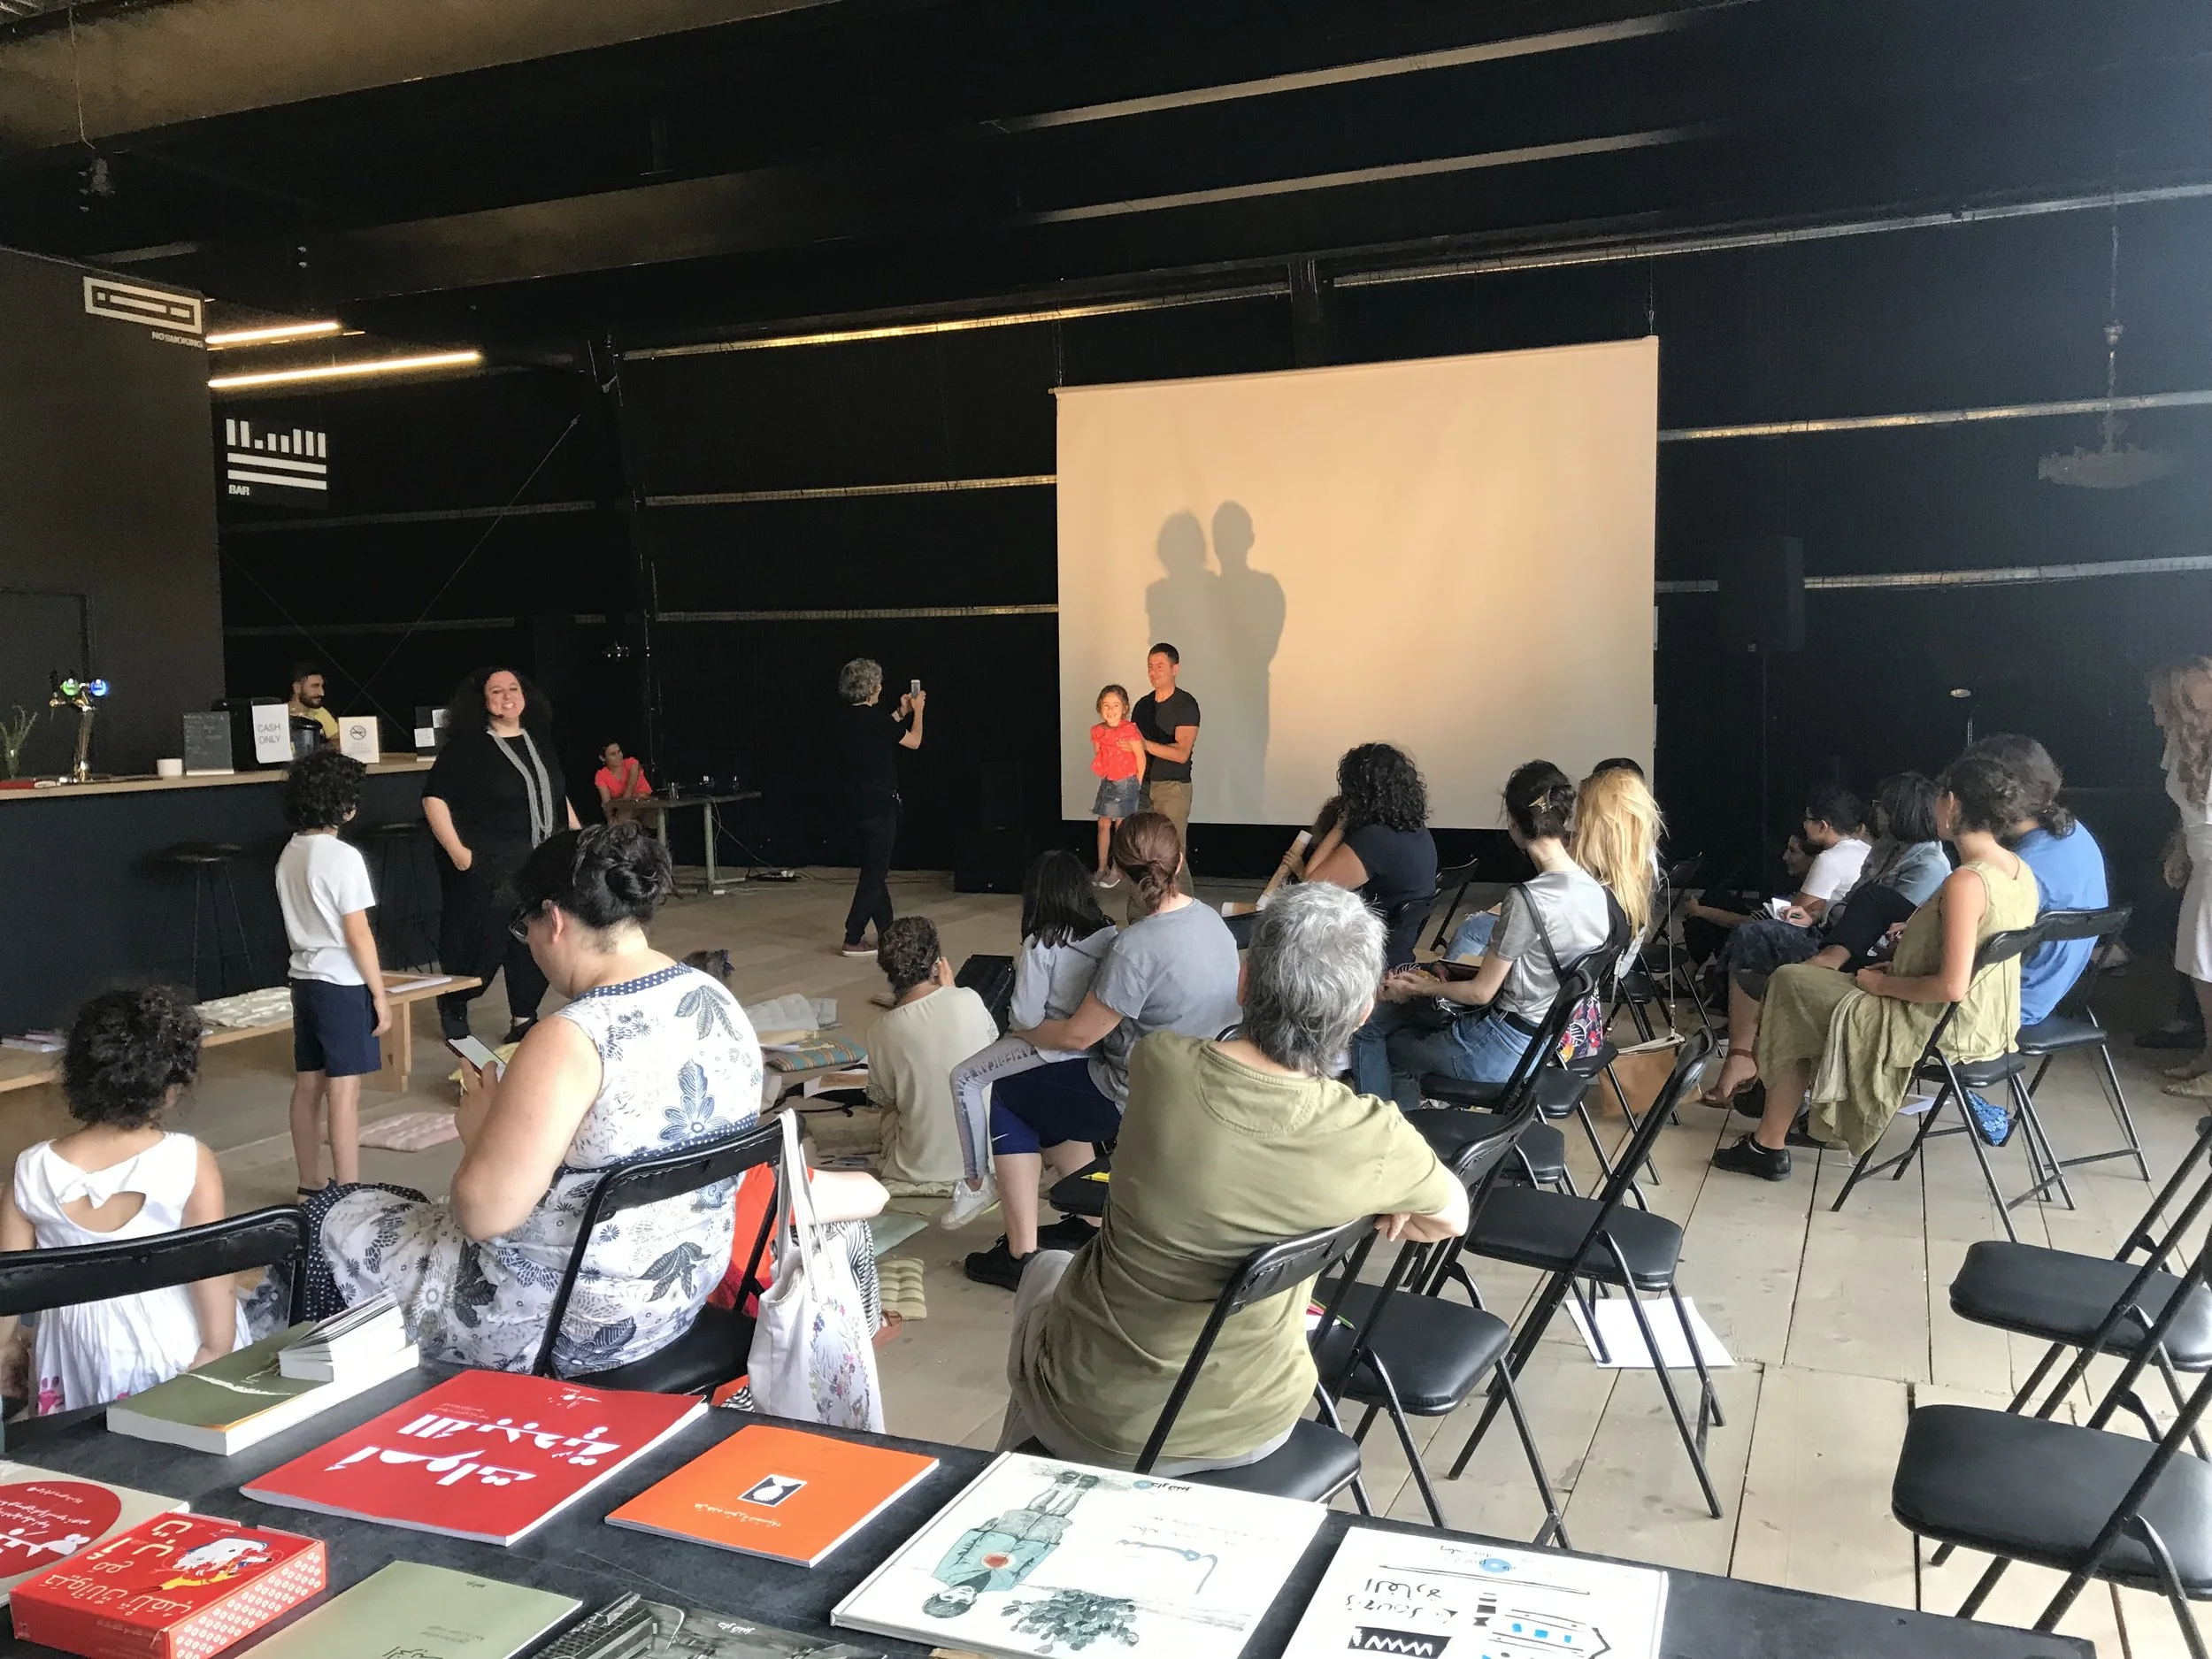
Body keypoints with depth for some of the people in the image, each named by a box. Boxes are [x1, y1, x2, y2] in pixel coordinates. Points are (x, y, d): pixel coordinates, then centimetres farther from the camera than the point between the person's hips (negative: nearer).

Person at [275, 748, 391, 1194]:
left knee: (307, 1086, 14)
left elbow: (298, 919, 13)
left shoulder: (290, 853, 7)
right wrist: (380, 994, -11)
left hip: (305, 978, 8)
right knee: (344, 1091, -5)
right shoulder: (343, 856, -16)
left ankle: (310, 1185, 23)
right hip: (342, 983, -8)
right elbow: (358, 934, -16)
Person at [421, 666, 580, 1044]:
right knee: (484, 945, 2)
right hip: (489, 869, -5)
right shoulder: (467, 744, -7)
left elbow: (560, 797, 22)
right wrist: (456, 851, -17)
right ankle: (453, 1003, 29)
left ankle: (523, 1021, 19)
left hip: (545, 867, 6)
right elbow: (434, 798, -10)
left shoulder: (539, 741, 12)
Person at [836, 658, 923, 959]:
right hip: (879, 804, -8)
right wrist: (917, 711, 12)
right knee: (875, 870, -2)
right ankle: (853, 939, -2)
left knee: (874, 868, 15)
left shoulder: (845, 717, 5)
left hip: (858, 803, 8)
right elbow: (914, 741, -4)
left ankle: (887, 933, 24)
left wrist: (902, 712, 31)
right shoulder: (873, 718, -18)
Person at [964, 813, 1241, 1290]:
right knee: (1048, 1094, 27)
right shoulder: (1209, 919, -1)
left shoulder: (1136, 946, -28)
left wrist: (1023, 1030, -1)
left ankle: (1021, 1255, 12)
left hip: (1141, 1103, -8)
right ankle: (1085, 1228, 30)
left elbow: (1076, 1035, -21)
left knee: (1007, 1097, 11)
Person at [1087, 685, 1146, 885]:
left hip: (1126, 783, -6)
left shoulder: (1129, 729, -16)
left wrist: (1137, 783, -5)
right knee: (1103, 824, 8)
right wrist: (1104, 777, 11)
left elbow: (1141, 757, -12)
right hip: (1106, 783, 6)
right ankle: (1102, 868, 16)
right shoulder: (1097, 731, 2)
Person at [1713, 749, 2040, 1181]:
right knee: (1815, 977, 23)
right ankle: (1822, 1124, 31)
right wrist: (1903, 966, 12)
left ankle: (1769, 1145, 13)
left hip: (1944, 1031, -9)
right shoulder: (2021, 871, 2)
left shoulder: (1965, 882, -26)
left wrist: (1884, 985, -13)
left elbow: (1952, 987, -28)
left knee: (1790, 983, 5)